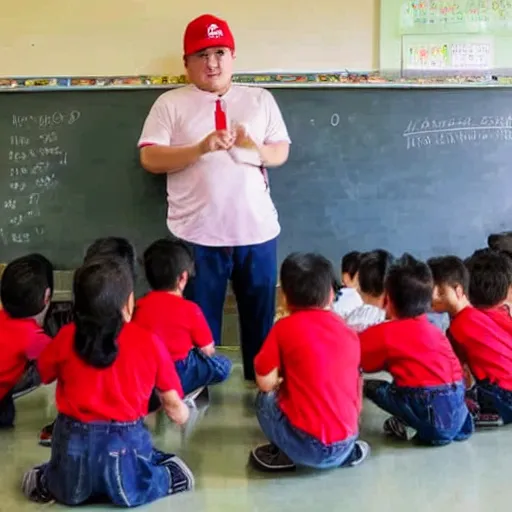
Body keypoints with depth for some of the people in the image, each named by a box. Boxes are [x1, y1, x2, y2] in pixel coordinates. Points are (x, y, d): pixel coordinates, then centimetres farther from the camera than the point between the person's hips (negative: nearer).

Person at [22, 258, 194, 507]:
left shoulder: (67, 337, -8)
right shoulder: (149, 343, -9)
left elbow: (44, 374, 11)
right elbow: (172, 403, -2)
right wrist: (179, 412, 19)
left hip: (74, 445, 2)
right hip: (126, 445, -1)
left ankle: (46, 483, 10)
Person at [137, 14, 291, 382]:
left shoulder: (261, 99, 11)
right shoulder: (170, 103, 4)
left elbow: (282, 152, 9)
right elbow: (150, 158, -6)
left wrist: (256, 148, -13)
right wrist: (201, 148, -19)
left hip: (257, 229, 2)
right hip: (197, 233, -2)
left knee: (261, 316, 12)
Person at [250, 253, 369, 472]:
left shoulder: (285, 327, -5)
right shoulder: (349, 333, 8)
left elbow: (265, 383, -4)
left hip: (307, 446, -4)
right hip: (344, 444, 4)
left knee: (265, 398, 17)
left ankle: (286, 455, 1)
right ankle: (349, 452, 14)